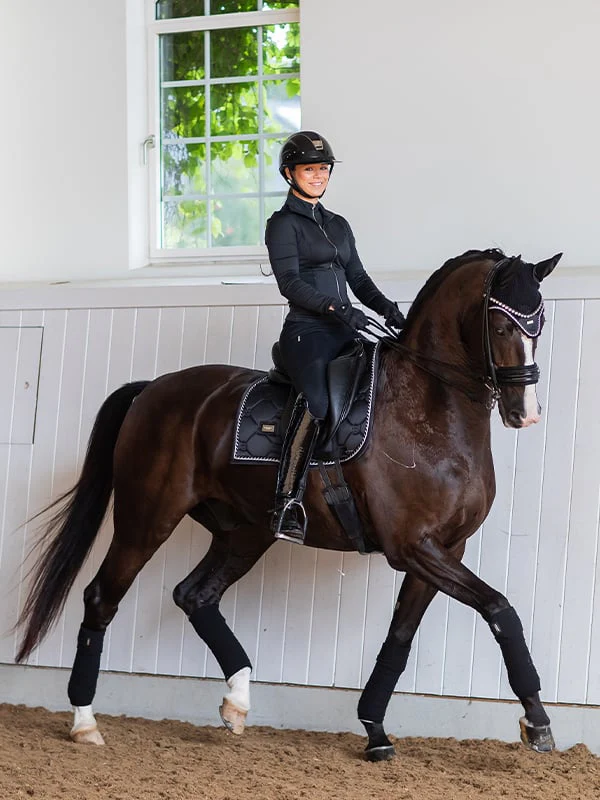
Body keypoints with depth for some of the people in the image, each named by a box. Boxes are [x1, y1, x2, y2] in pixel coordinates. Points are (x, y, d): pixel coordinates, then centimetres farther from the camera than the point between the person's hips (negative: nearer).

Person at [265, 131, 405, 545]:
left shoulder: (339, 225, 23)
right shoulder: (283, 224, 1)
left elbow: (358, 279, 20)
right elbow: (290, 282, -11)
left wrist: (387, 308, 0)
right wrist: (336, 308, -24)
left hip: (344, 333, 8)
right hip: (307, 331, -8)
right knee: (317, 401, -32)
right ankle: (288, 504, -36)